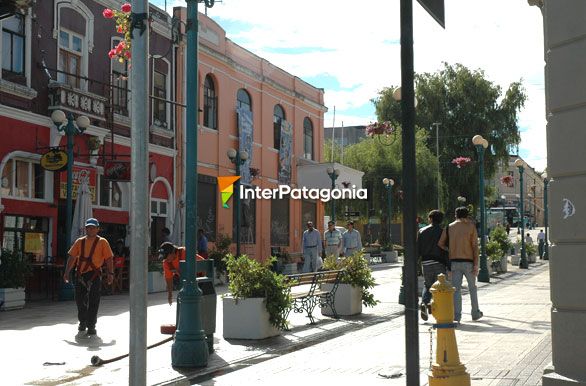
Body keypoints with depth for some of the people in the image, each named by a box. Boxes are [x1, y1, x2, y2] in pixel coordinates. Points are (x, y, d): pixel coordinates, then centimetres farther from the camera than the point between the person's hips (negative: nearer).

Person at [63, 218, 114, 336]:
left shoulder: (102, 242, 1)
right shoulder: (80, 242, 10)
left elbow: (109, 259, -1)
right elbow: (72, 257, 9)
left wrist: (110, 273, -8)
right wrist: (66, 272, 3)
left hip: (95, 274, -3)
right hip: (81, 274, 3)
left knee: (93, 301, -3)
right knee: (80, 299, 9)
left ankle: (91, 326, 5)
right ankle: (82, 322, 28)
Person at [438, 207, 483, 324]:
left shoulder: (449, 227, 5)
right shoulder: (471, 227, -1)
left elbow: (440, 244, 3)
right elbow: (475, 246, -6)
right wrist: (476, 265, -7)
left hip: (454, 262, 1)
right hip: (468, 261, -1)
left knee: (456, 289, 0)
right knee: (472, 287, 16)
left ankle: (457, 316, -10)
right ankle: (475, 313, 26)